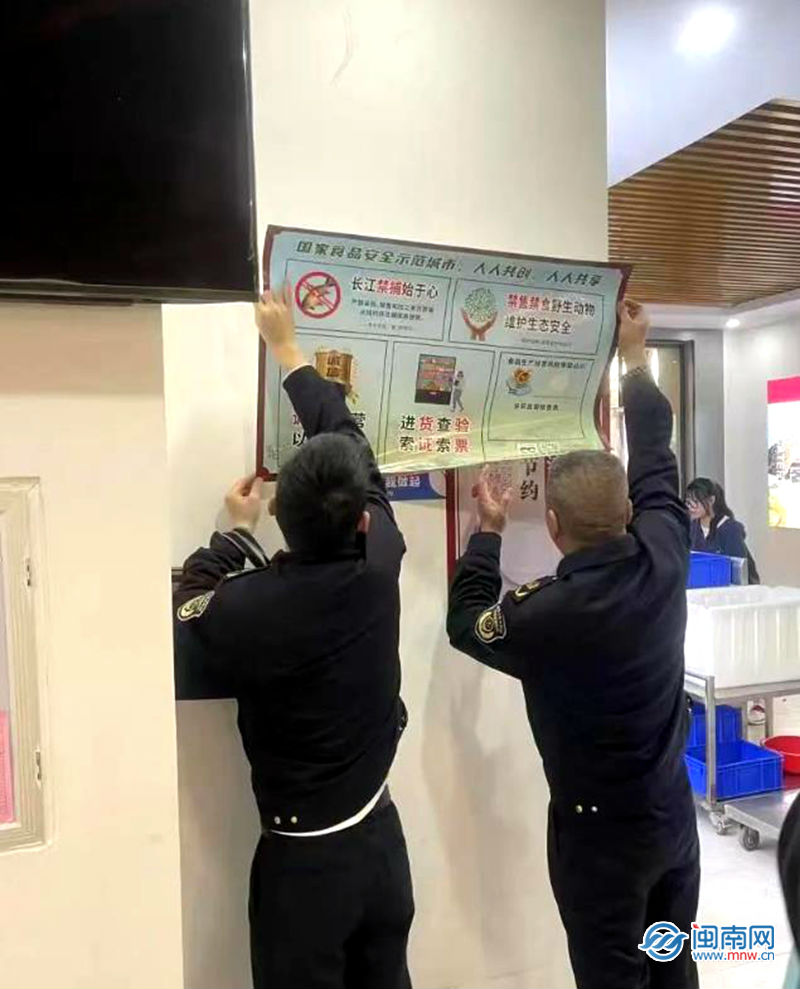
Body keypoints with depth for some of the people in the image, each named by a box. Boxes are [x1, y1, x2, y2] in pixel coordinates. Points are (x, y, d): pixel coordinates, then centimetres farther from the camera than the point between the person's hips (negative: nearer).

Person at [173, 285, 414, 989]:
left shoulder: (250, 606, -25)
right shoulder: (379, 563, -14)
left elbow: (182, 611, -1)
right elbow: (349, 441, 0)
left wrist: (237, 531, 7)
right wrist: (289, 349, 11)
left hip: (301, 856, -4)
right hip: (380, 837, 4)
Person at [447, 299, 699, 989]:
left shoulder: (545, 614, -28)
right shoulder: (663, 560, -14)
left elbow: (467, 623, -6)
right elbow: (656, 464, 3)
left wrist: (489, 530, 3)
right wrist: (636, 359, 15)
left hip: (599, 830, -6)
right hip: (674, 814, 6)